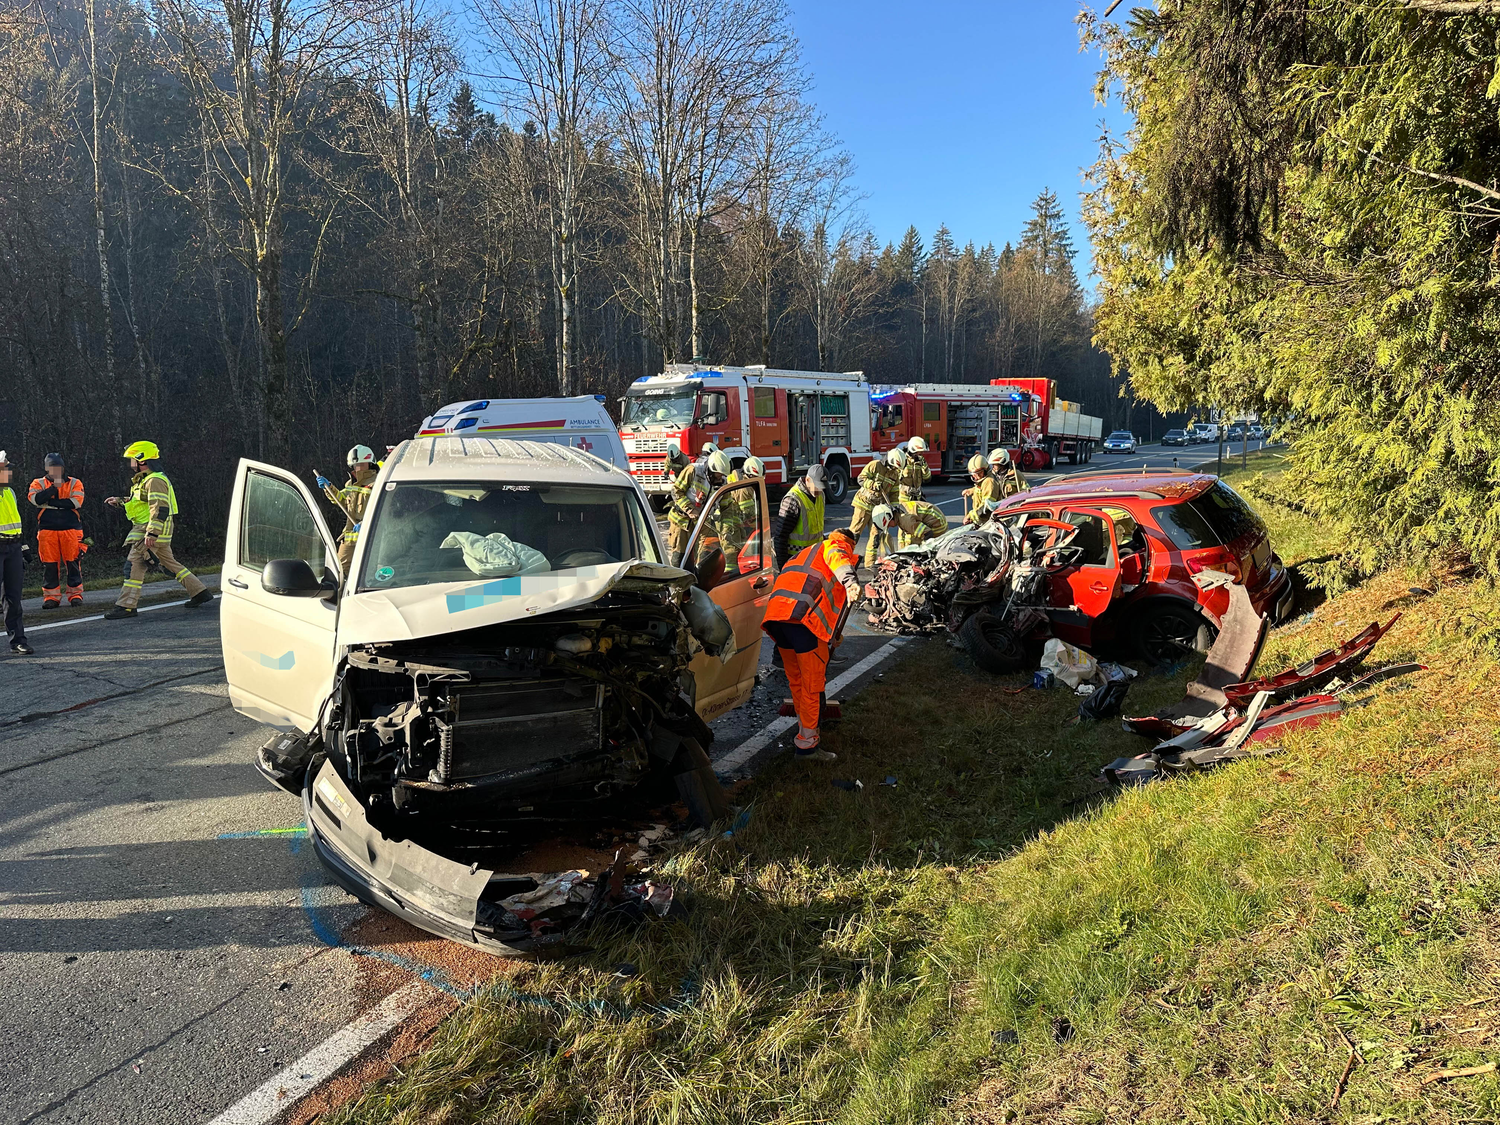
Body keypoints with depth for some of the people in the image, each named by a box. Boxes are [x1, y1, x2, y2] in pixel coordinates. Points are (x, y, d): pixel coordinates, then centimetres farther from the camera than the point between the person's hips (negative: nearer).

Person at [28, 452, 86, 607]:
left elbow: (77, 502, -9)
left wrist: (50, 502, -8)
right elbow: (35, 499, -10)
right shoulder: (38, 483, 12)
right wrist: (55, 486, -13)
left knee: (73, 562, -1)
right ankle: (51, 596, 8)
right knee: (49, 563, 2)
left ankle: (75, 594, 8)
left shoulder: (74, 483, 8)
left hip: (71, 529, -1)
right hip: (47, 529, 1)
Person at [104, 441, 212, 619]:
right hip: (157, 532, 11)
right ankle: (200, 592, 16)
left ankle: (127, 606, -8)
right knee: (170, 563, 14)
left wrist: (151, 533, -29)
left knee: (135, 563, -10)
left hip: (153, 531, -11)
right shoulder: (145, 480, 19)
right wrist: (119, 501, 30)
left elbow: (160, 509, -24)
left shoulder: (155, 481, -16)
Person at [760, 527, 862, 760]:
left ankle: (805, 724, 41)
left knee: (796, 680, 24)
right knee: (813, 684, 3)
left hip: (775, 614, 8)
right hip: (804, 618, -8)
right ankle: (807, 745, 7)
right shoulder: (838, 547, 15)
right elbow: (837, 558, -12)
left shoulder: (804, 553, 39)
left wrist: (832, 634, 51)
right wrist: (851, 582, -33)